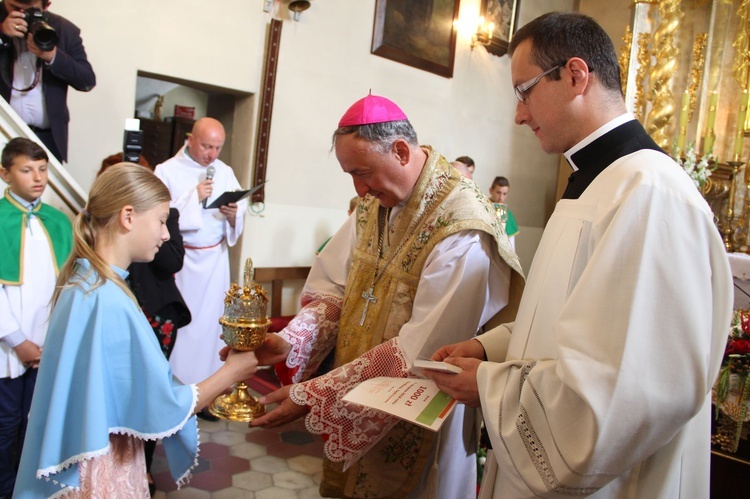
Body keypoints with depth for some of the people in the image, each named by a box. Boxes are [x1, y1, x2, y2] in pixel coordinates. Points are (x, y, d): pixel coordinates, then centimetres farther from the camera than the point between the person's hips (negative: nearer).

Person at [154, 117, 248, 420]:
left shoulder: (225, 172, 6)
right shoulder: (167, 171, -3)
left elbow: (240, 212, 6)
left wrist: (233, 215, -15)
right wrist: (194, 197, -16)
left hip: (215, 259, 3)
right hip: (180, 259, -3)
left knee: (210, 323, 6)